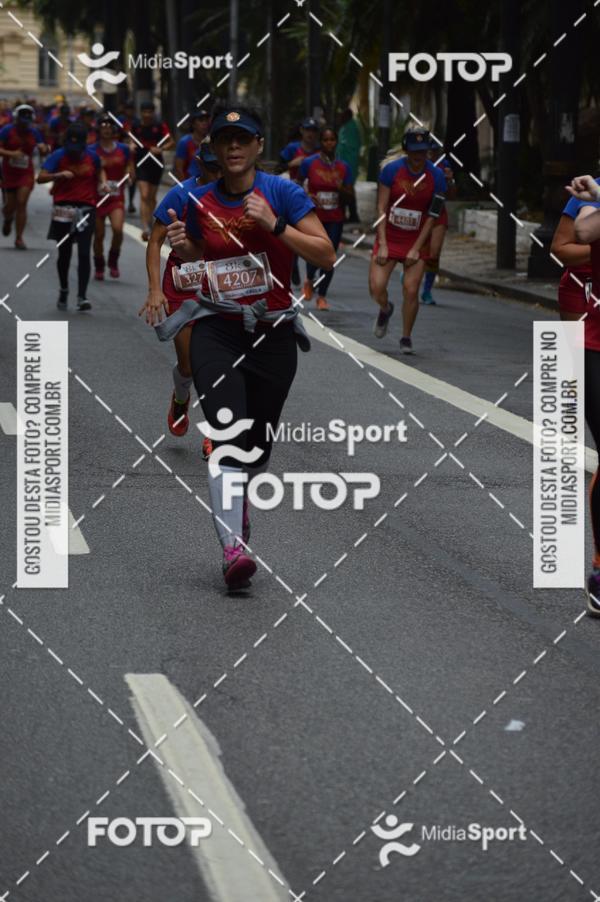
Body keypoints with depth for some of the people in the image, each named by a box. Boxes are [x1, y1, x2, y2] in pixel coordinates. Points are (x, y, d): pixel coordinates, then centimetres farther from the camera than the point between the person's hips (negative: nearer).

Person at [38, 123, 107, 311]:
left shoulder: (92, 156, 2)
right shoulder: (58, 156, -6)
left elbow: (99, 171, 24)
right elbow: (41, 178, -13)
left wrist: (102, 183, 4)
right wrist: (59, 175, -28)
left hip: (86, 209, 1)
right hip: (63, 209, -1)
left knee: (84, 253, -11)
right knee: (64, 253, 10)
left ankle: (82, 296, -12)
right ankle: (63, 290, 33)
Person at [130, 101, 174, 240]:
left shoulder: (160, 126, -4)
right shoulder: (136, 126, 2)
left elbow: (171, 142, -1)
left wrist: (161, 149, -17)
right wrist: (132, 146, -6)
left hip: (156, 163, 0)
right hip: (142, 163, 0)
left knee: (152, 196, 14)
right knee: (144, 196, -13)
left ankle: (149, 222, 36)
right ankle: (145, 228, -20)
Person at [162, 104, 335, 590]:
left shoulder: (282, 192, -5)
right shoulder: (200, 201, 4)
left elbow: (327, 256, -10)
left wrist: (275, 225, -20)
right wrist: (182, 245, -1)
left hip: (272, 334, 0)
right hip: (217, 331, 0)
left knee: (257, 444, 10)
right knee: (228, 432, -20)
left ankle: (240, 507, 44)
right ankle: (233, 547, -28)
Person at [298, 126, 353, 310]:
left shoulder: (343, 167, 4)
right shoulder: (309, 163, -2)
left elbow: (350, 194, 8)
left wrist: (341, 189, -14)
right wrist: (306, 196, -11)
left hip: (335, 219, 2)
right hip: (314, 217, -2)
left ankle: (322, 296, 15)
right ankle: (309, 280, 24)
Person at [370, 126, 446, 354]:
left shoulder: (436, 176, -7)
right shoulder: (391, 169, -8)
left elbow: (432, 216, -4)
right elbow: (381, 207, -6)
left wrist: (416, 249, -8)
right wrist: (382, 245, -11)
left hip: (417, 240, 0)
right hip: (389, 237, 0)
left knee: (411, 291, -7)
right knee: (376, 288, -11)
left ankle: (406, 338, 12)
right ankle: (385, 309, 26)